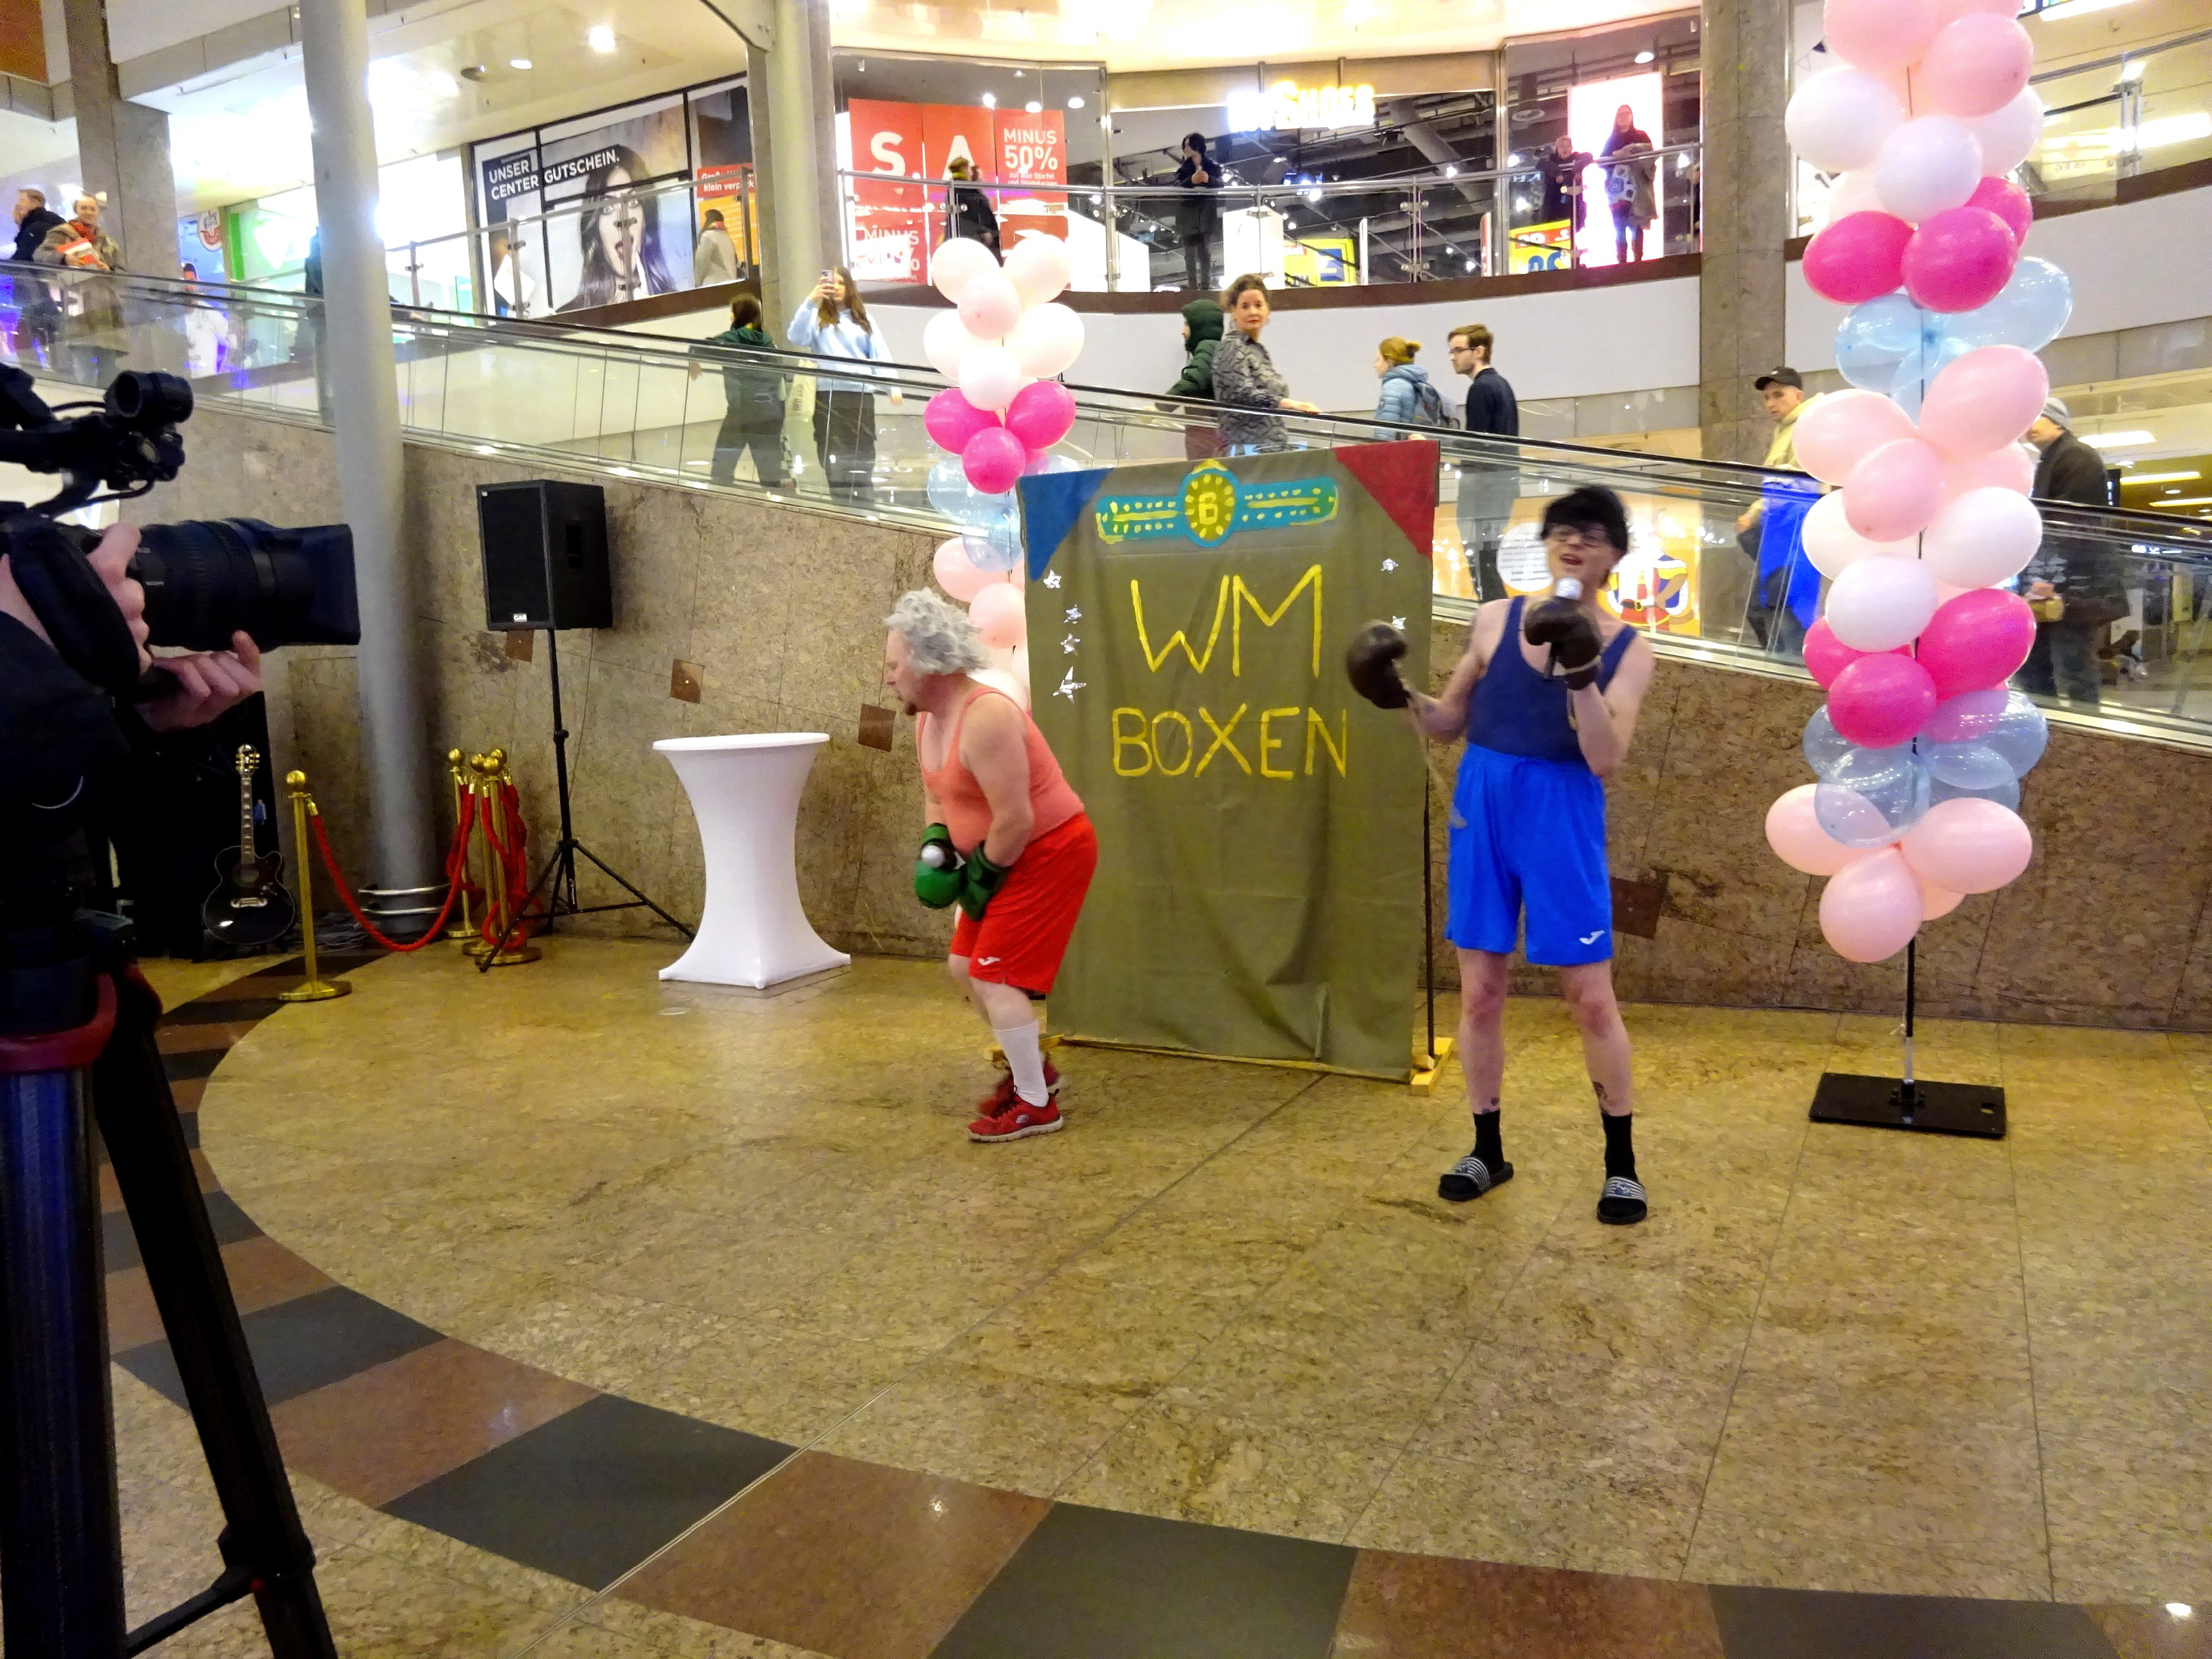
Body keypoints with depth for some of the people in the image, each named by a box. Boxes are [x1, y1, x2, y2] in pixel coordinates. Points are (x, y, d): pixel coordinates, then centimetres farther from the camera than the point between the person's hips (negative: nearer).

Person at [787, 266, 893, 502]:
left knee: (863, 460, 1)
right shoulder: (818, 317, 9)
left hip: (862, 396, 2)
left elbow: (880, 352, 9)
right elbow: (797, 338, -8)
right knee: (835, 462, -5)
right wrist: (810, 301, -17)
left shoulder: (862, 317, 17)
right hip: (829, 397, -2)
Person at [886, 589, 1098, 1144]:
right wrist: (934, 852, -3)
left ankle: (1036, 1105, 5)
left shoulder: (985, 718, -28)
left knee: (995, 976, -9)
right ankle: (1033, 1070, 30)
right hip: (1007, 857, 10)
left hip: (1050, 854, -10)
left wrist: (982, 876, -14)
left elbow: (1015, 821, -29)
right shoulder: (927, 719, 4)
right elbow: (937, 795, 16)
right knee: (964, 965, 13)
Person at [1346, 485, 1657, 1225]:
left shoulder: (1628, 649, -3)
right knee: (1480, 990, 8)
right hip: (1483, 811, 3)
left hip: (1564, 822, -2)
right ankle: (1488, 1150, 25)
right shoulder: (1495, 620, 4)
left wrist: (1580, 672, -24)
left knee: (1590, 996, 2)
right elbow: (1450, 725, 11)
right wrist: (1400, 697, -7)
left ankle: (1621, 1164, 19)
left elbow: (1606, 760, -14)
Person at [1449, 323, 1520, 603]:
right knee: (1490, 554, 14)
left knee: (1481, 556, -9)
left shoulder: (1481, 388, -12)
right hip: (1505, 475, 10)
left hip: (1485, 478, -10)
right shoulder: (1501, 384, 17)